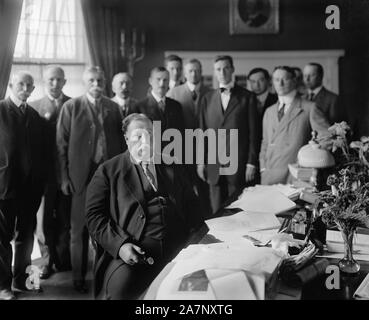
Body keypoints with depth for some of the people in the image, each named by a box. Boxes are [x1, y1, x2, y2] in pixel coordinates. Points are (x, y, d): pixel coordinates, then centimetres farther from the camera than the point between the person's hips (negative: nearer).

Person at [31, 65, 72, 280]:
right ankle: (48, 260, 21)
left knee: (65, 217, 9)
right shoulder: (35, 106, 5)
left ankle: (63, 259, 23)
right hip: (44, 171, 0)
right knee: (44, 218, 8)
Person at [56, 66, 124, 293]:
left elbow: (120, 142, 9)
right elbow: (62, 144, -1)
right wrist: (65, 176, -6)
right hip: (82, 175, -2)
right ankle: (79, 276, 17)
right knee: (80, 228, 5)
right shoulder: (72, 107, 1)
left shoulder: (113, 107, 10)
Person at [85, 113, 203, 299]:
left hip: (178, 246, 3)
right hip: (134, 249, -3)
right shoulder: (108, 171, 12)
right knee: (119, 288, -30)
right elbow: (94, 215, 3)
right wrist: (119, 245, -13)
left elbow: (190, 205, 23)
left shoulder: (171, 167, 24)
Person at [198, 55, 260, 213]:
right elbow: (202, 131, 11)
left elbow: (254, 132, 0)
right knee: (217, 211, 6)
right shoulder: (207, 98, 11)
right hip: (213, 165, 3)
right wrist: (200, 161, 6)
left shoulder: (247, 97, 2)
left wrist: (251, 163, -5)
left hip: (239, 164, -2)